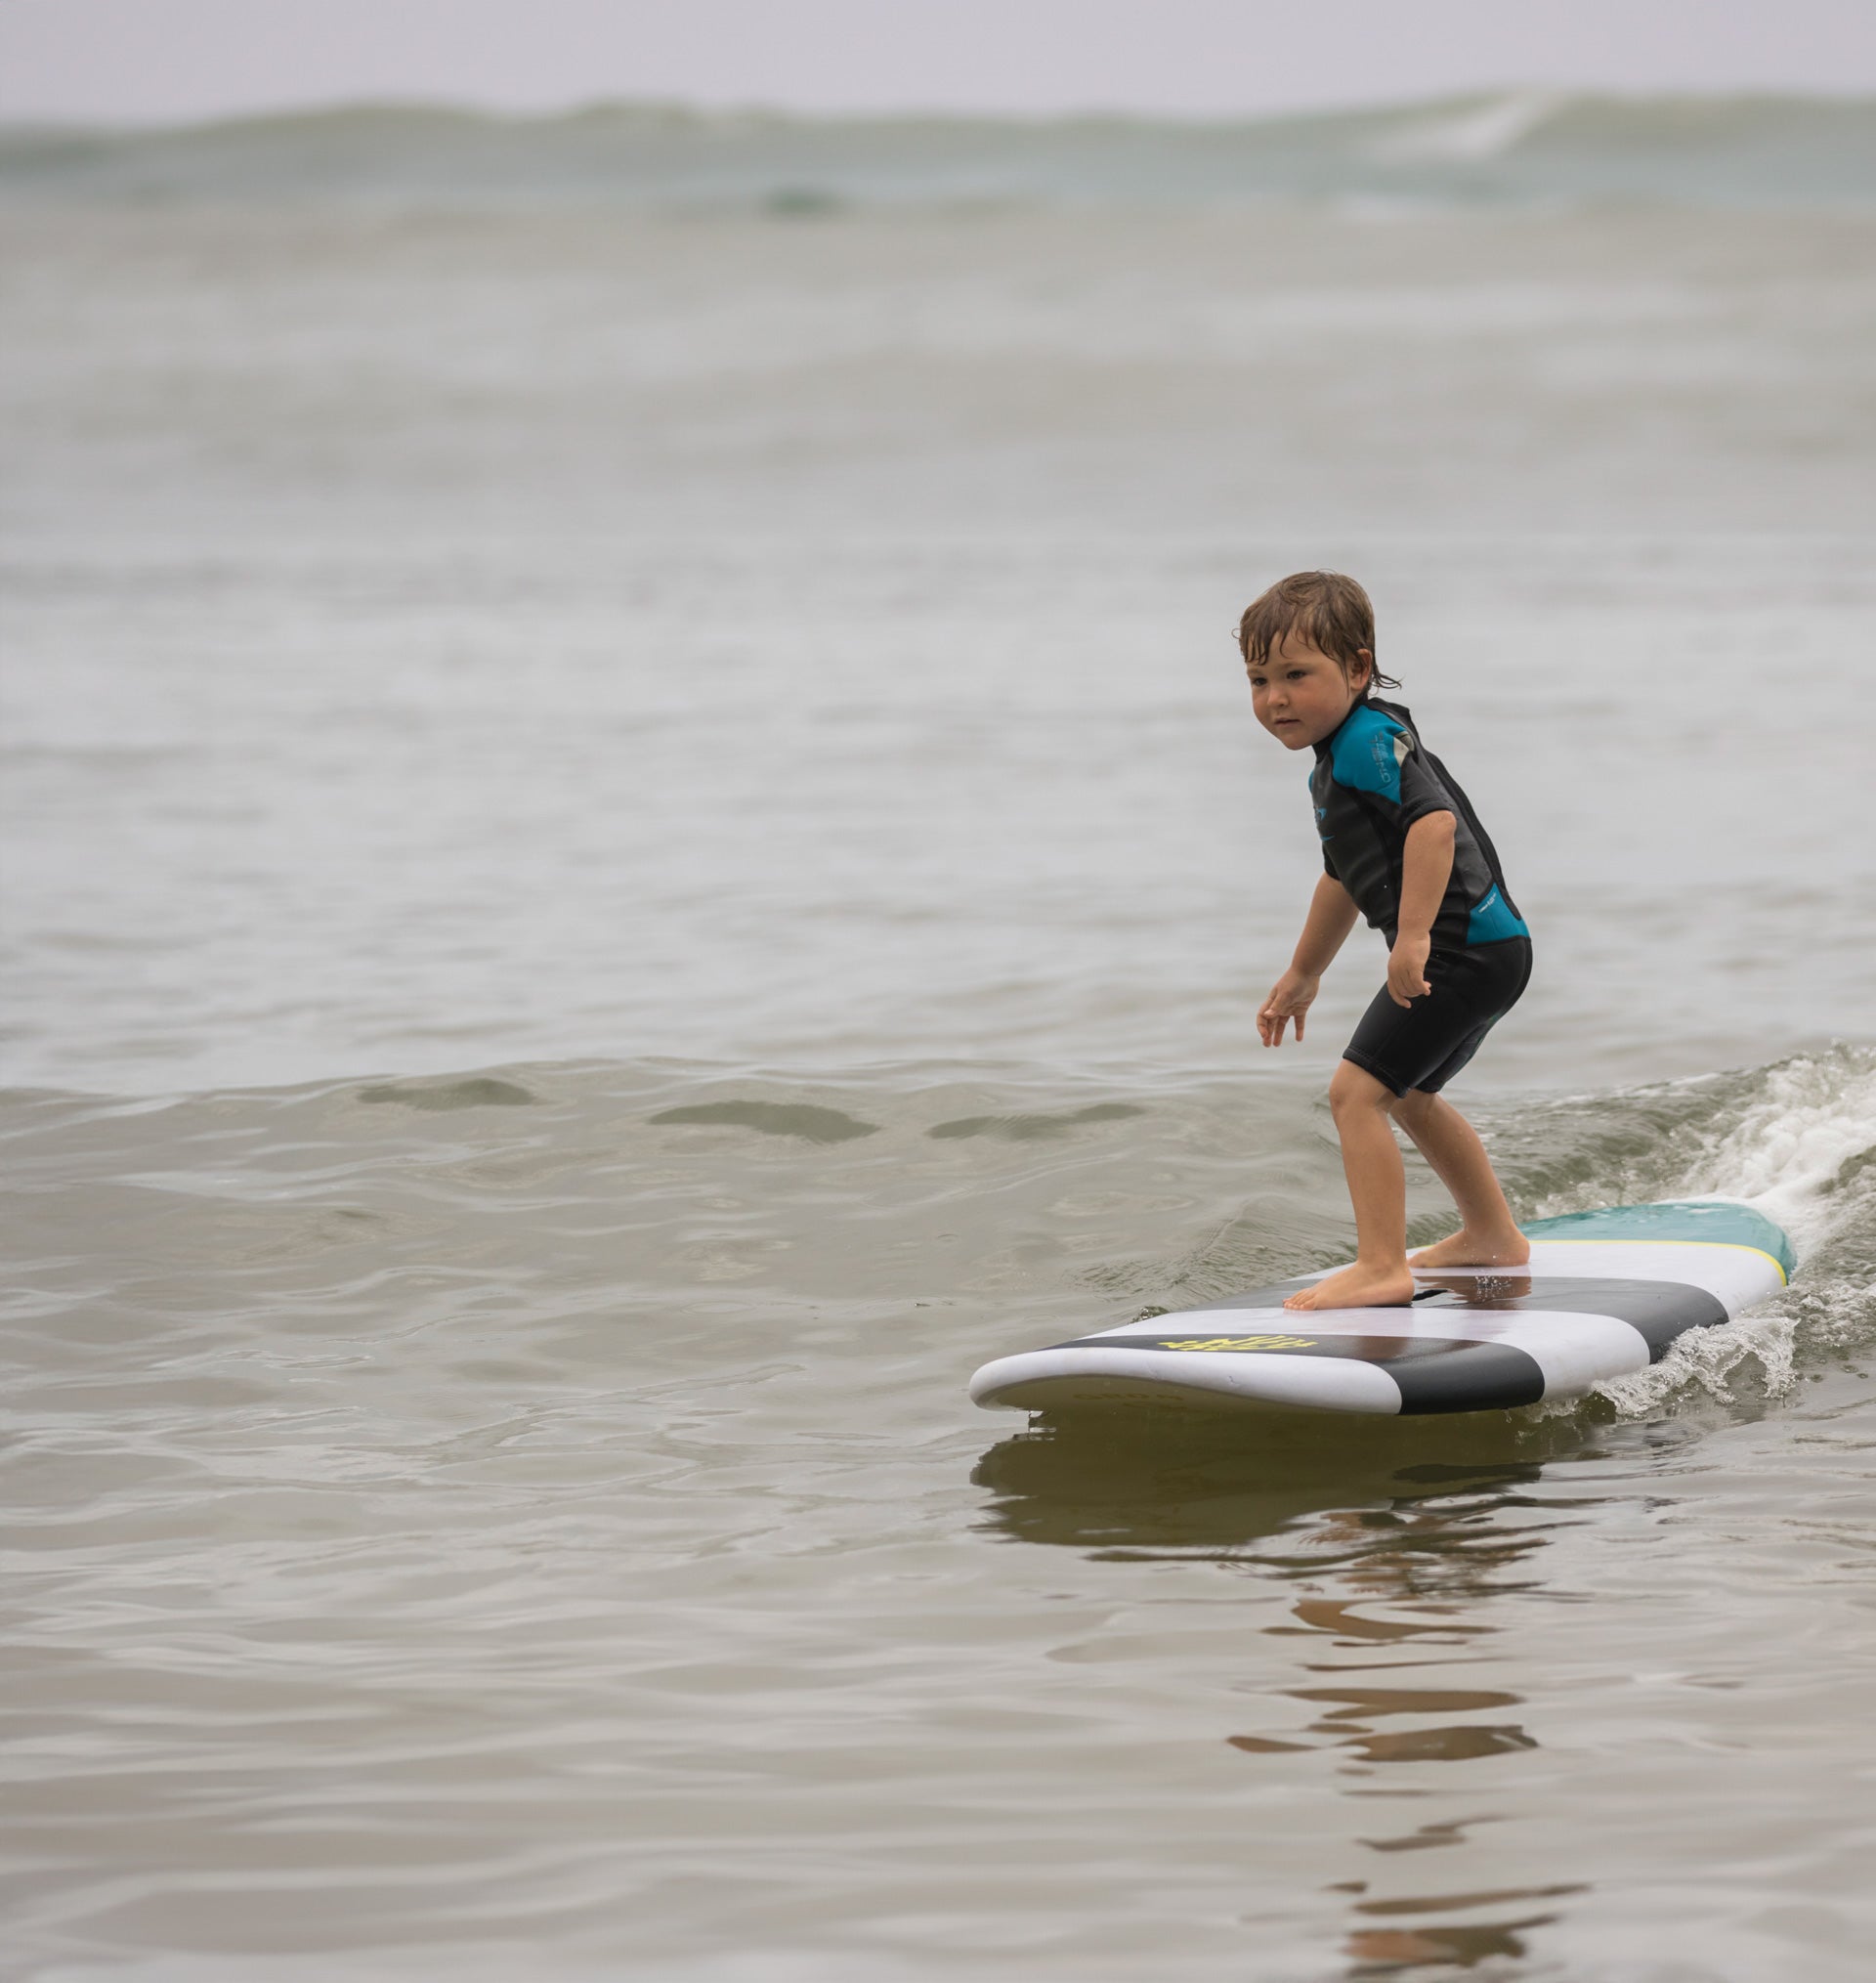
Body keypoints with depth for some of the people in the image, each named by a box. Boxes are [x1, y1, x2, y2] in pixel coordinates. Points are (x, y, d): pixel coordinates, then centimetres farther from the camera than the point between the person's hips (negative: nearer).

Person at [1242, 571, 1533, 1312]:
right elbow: (1346, 878, 31)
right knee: (1408, 1094, 30)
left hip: (1462, 948, -11)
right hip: (1488, 950, 11)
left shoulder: (1369, 741, -15)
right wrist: (1302, 974, 38)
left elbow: (1434, 820, -31)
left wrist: (1414, 933, -36)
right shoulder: (1334, 763, 17)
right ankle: (1493, 1237, 44)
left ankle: (1381, 1267, -17)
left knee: (1357, 1091, -15)